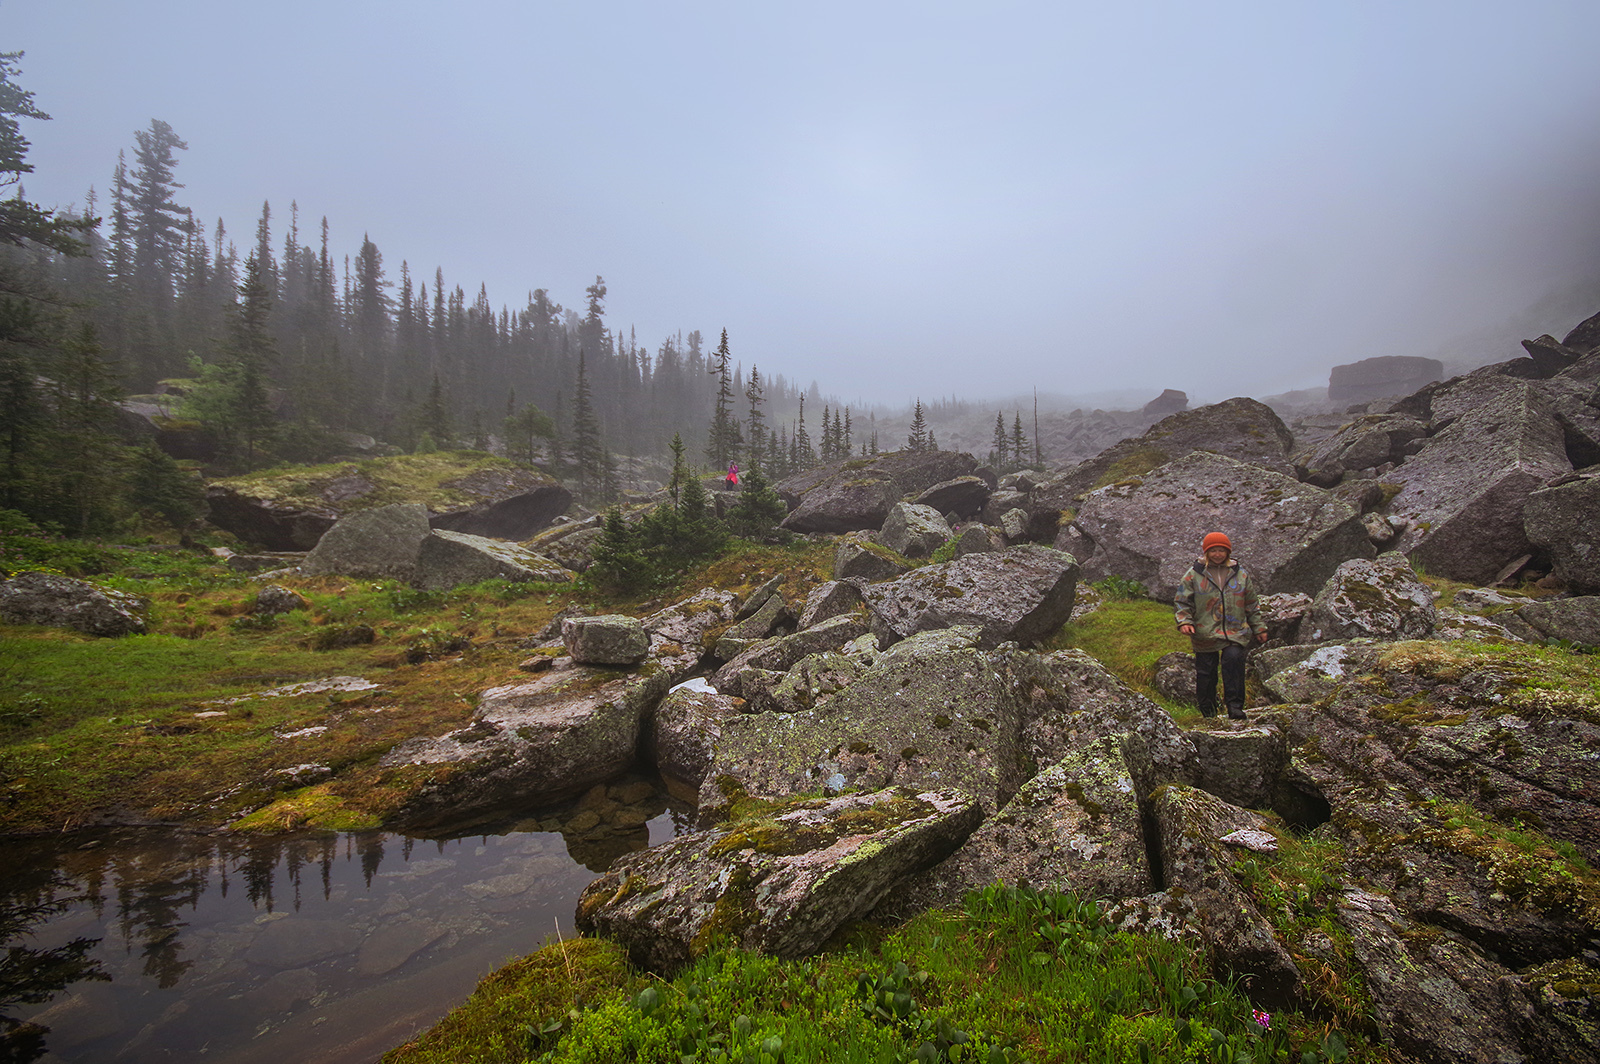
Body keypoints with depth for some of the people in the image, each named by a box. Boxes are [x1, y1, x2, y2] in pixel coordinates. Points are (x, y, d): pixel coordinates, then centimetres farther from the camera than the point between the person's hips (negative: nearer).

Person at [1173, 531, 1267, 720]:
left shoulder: (1241, 574, 12)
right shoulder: (1194, 575, 4)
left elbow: (1251, 605, 20)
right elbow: (1182, 602, 5)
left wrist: (1259, 628, 20)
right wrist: (1184, 621, -10)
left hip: (1235, 632, 1)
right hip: (1205, 634, -1)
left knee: (1234, 658, -24)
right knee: (1205, 673, 1)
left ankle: (1235, 706, -17)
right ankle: (1208, 712, 17)